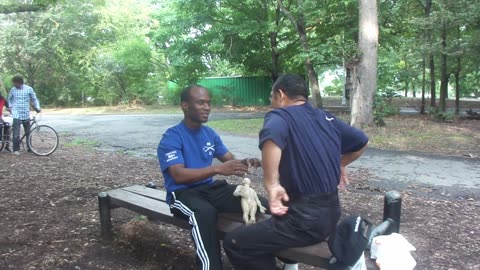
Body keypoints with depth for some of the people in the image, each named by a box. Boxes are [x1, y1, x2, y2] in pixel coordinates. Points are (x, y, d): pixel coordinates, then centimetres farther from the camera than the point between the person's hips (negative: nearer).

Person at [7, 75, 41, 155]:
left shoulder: (29, 89, -1)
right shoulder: (13, 90, 3)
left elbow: (34, 99, 6)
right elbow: (9, 99, 20)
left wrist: (37, 107, -7)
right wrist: (10, 106, 8)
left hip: (26, 115, 1)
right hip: (17, 115, -1)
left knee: (28, 132, 10)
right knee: (16, 133, -7)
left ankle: (29, 148, 23)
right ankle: (16, 149, 0)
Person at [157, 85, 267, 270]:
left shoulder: (210, 134, 10)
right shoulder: (171, 138, -10)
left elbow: (231, 160, 11)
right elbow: (178, 175, -23)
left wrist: (245, 163, -15)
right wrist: (218, 168, -36)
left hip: (211, 188, 6)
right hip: (182, 193, -5)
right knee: (205, 212, -41)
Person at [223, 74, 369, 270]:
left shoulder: (281, 115, -12)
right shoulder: (327, 118, 8)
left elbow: (272, 136, -38)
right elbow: (361, 142, 22)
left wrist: (271, 185, -32)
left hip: (306, 219, -9)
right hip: (330, 212, 9)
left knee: (234, 243, -1)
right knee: (272, 220, 33)